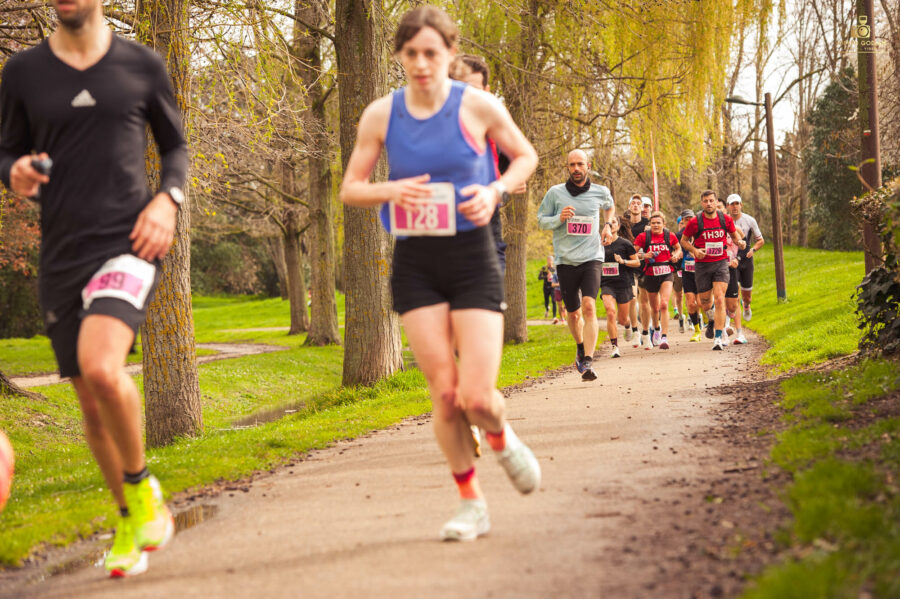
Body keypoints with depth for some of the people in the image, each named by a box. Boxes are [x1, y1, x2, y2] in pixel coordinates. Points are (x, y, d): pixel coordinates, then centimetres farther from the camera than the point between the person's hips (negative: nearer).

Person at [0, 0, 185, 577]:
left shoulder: (143, 65, 3)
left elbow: (176, 144, 15)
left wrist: (168, 199, -5)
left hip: (128, 243, -3)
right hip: (62, 256, 3)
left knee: (101, 368, -28)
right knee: (92, 401, 9)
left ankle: (142, 485, -1)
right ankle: (132, 522, 30)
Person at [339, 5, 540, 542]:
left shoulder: (478, 107, -5)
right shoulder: (381, 115, 0)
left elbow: (526, 157, 10)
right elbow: (350, 190, 7)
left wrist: (495, 191, -9)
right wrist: (390, 190, -14)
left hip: (472, 258, -2)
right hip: (415, 263, 2)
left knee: (476, 395, -11)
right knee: (444, 393, -4)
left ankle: (501, 437, 26)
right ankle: (471, 503, 14)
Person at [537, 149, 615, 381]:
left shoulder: (600, 192, 4)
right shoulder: (555, 193, -1)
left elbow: (609, 206, 28)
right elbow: (541, 220, 6)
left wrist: (607, 225, 12)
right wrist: (559, 218, -13)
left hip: (592, 258, -1)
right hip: (566, 260, 1)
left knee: (589, 307, -20)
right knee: (574, 313, 10)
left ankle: (588, 362, -24)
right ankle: (580, 348, 41)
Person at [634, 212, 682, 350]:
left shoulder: (670, 236, 2)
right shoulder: (643, 237, -3)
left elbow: (678, 248, 20)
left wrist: (676, 255, -1)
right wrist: (644, 256, -18)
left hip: (667, 273, -1)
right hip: (650, 274, 1)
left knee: (664, 304, -17)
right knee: (654, 307, 13)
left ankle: (664, 337, -18)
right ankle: (657, 329, 43)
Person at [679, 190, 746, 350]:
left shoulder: (725, 219, 0)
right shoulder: (695, 222, -5)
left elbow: (734, 235, 18)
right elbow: (684, 240, 6)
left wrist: (739, 242, -4)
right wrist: (694, 250, -12)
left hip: (721, 263, 0)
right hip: (702, 265, 0)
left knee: (719, 299, -14)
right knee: (705, 303, 7)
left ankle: (718, 338, -14)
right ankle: (711, 321, 44)